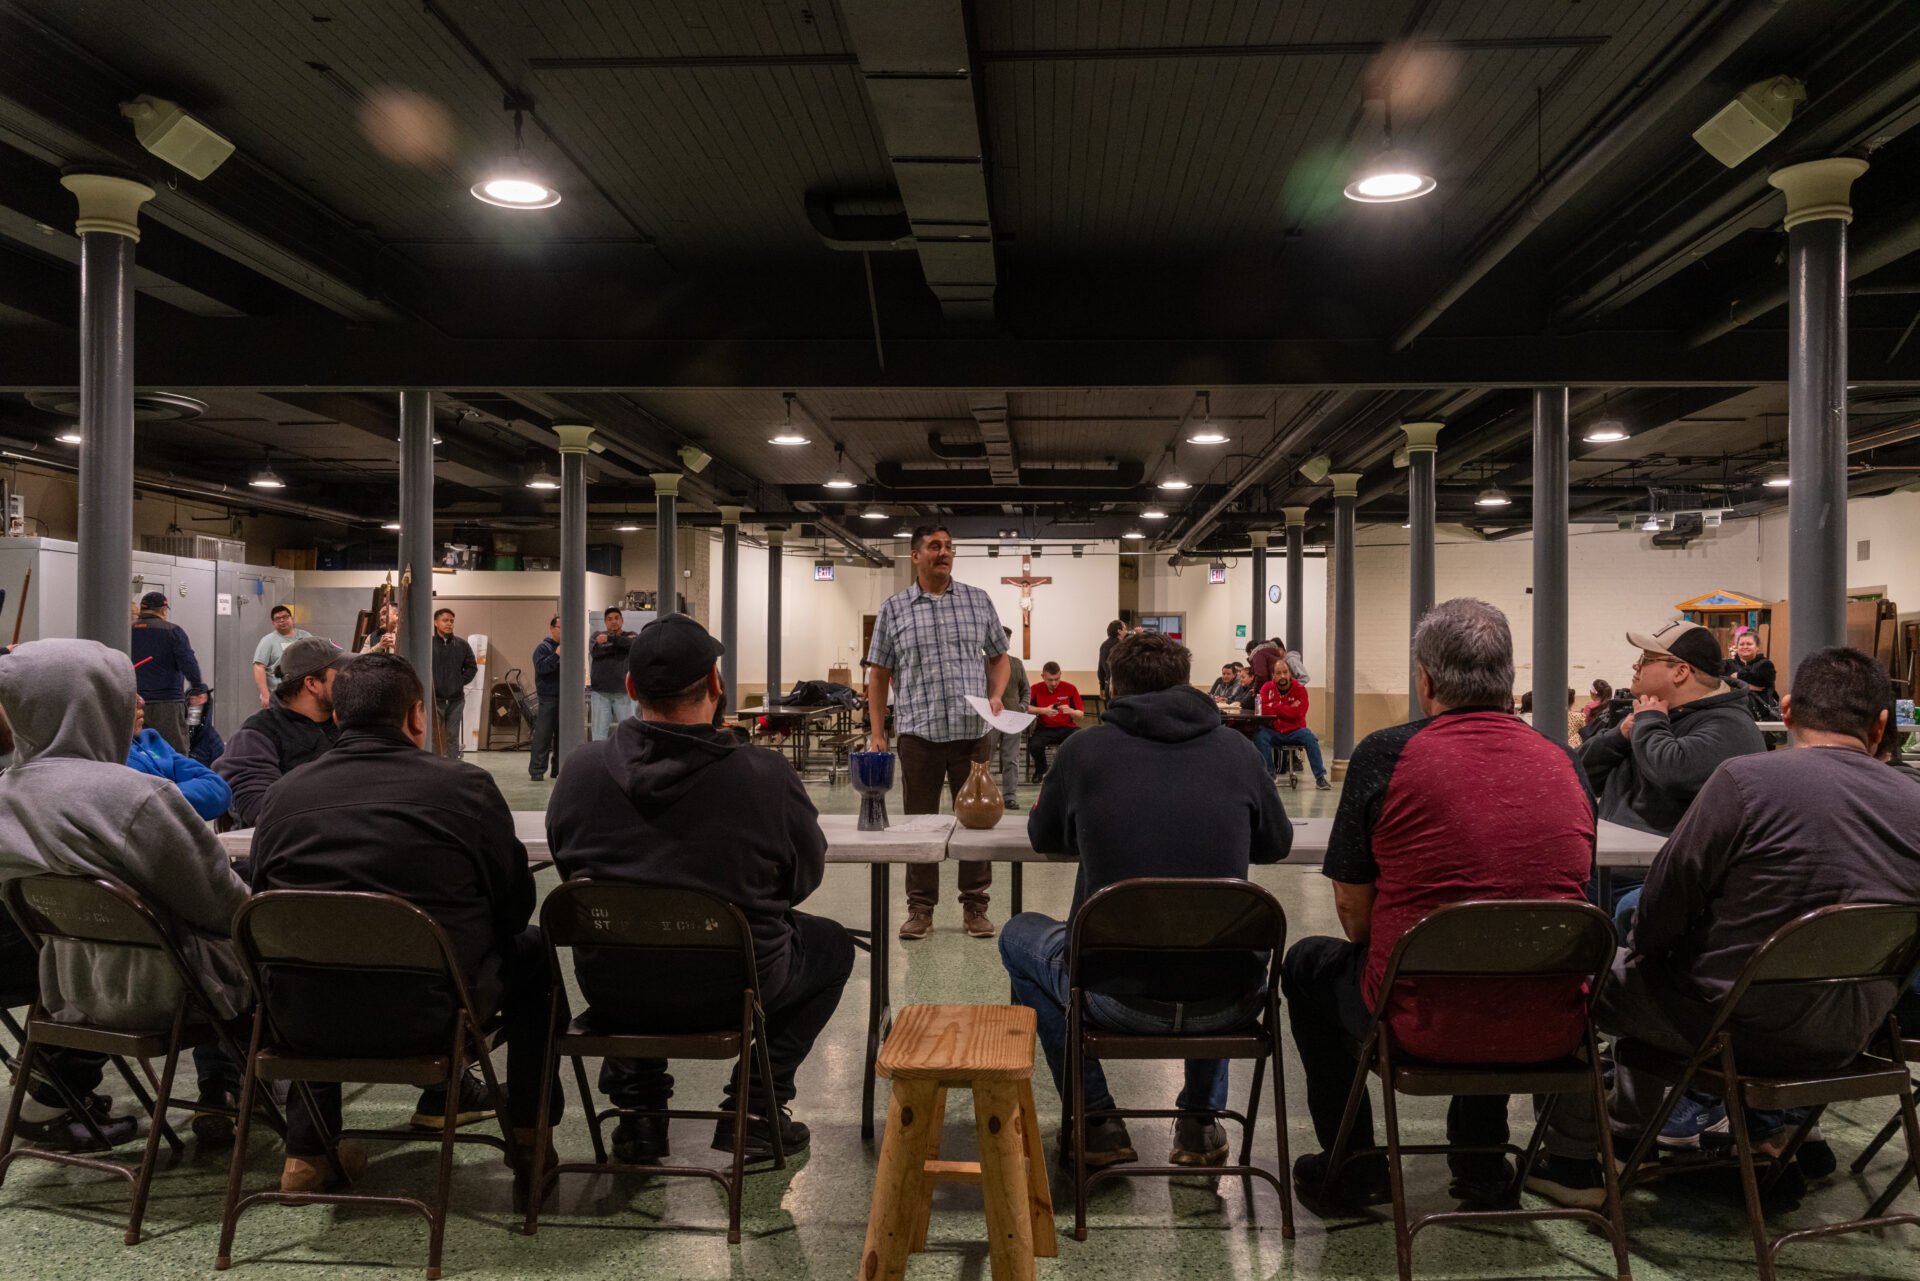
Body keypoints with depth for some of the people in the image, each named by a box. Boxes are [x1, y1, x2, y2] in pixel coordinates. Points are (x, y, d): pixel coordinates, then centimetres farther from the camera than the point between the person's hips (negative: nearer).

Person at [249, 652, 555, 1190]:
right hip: (426, 1019, -3)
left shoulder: (284, 792, 1)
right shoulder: (466, 784, -7)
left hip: (303, 1022, 4)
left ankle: (307, 1150, 33)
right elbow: (515, 905, 1)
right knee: (530, 951, 23)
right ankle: (529, 1134, 30)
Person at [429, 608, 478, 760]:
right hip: (434, 699, -3)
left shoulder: (462, 644, 7)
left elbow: (471, 666, 14)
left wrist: (461, 681, 4)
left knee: (453, 736, 9)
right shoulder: (428, 644, -5)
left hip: (456, 699, 3)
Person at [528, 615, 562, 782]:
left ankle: (558, 768, 15)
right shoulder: (543, 648, 0)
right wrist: (557, 655, -21)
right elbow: (541, 667, -16)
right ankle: (537, 770, -3)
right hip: (547, 698, -5)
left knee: (562, 735, 8)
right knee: (543, 735, -7)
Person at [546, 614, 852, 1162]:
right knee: (832, 943, 25)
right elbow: (805, 876, -4)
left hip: (610, 992, 3)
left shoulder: (581, 769, -11)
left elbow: (566, 865, 6)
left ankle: (639, 1107, 30)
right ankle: (756, 1107, 16)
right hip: (728, 994, -3)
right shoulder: (766, 775, -19)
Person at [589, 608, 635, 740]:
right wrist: (620, 644, -9)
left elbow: (633, 643, -15)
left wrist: (609, 639, -14)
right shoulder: (597, 635, 13)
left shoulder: (629, 635, 10)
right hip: (600, 692, 1)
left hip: (622, 693, 0)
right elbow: (594, 651, -8)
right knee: (600, 732, -1)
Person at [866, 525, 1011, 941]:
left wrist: (996, 696, -3)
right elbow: (878, 673, 7)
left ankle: (975, 906, 17)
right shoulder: (894, 609, 5)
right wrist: (877, 732, 1)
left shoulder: (978, 602, 8)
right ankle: (920, 908, 16)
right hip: (918, 731, -1)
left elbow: (999, 658, 15)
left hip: (971, 731, 1)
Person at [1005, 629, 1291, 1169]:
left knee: (1019, 935, 27)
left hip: (1120, 1001, -2)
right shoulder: (1236, 749, 3)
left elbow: (1044, 837, 17)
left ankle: (1096, 1123, 25)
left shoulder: (1084, 749, -1)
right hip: (1227, 1004, 3)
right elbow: (1277, 843, 19)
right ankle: (1202, 1121, 31)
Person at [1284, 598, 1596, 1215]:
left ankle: (1350, 1168, 33)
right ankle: (1481, 1159, 44)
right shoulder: (1565, 764, 2)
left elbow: (1353, 913, -5)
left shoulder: (1385, 754, -10)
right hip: (1551, 1031, 5)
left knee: (1307, 963, 25)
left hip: (1427, 1025, -4)